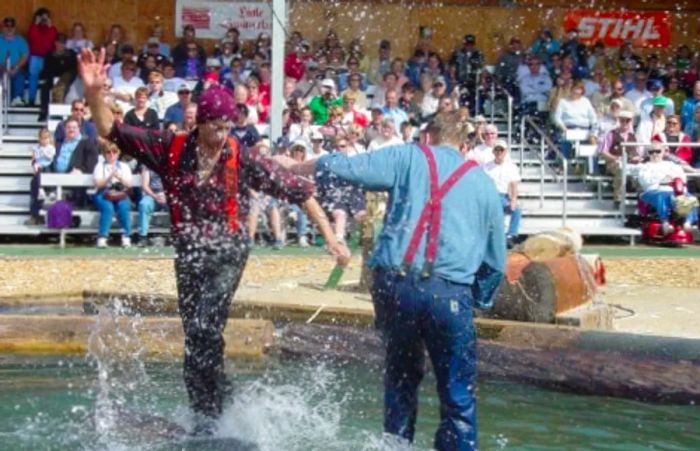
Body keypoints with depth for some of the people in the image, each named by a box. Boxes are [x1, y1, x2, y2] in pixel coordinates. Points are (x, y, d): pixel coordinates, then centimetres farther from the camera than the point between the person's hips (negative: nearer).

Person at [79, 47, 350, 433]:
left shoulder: (243, 159, -9)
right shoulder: (171, 149, -5)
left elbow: (297, 191, -6)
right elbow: (112, 131, -6)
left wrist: (329, 237, -9)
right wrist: (94, 94, -24)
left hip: (228, 253, -3)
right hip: (188, 255, 4)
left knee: (203, 329, -20)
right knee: (196, 337, 10)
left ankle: (208, 414, -9)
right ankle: (216, 406, 26)